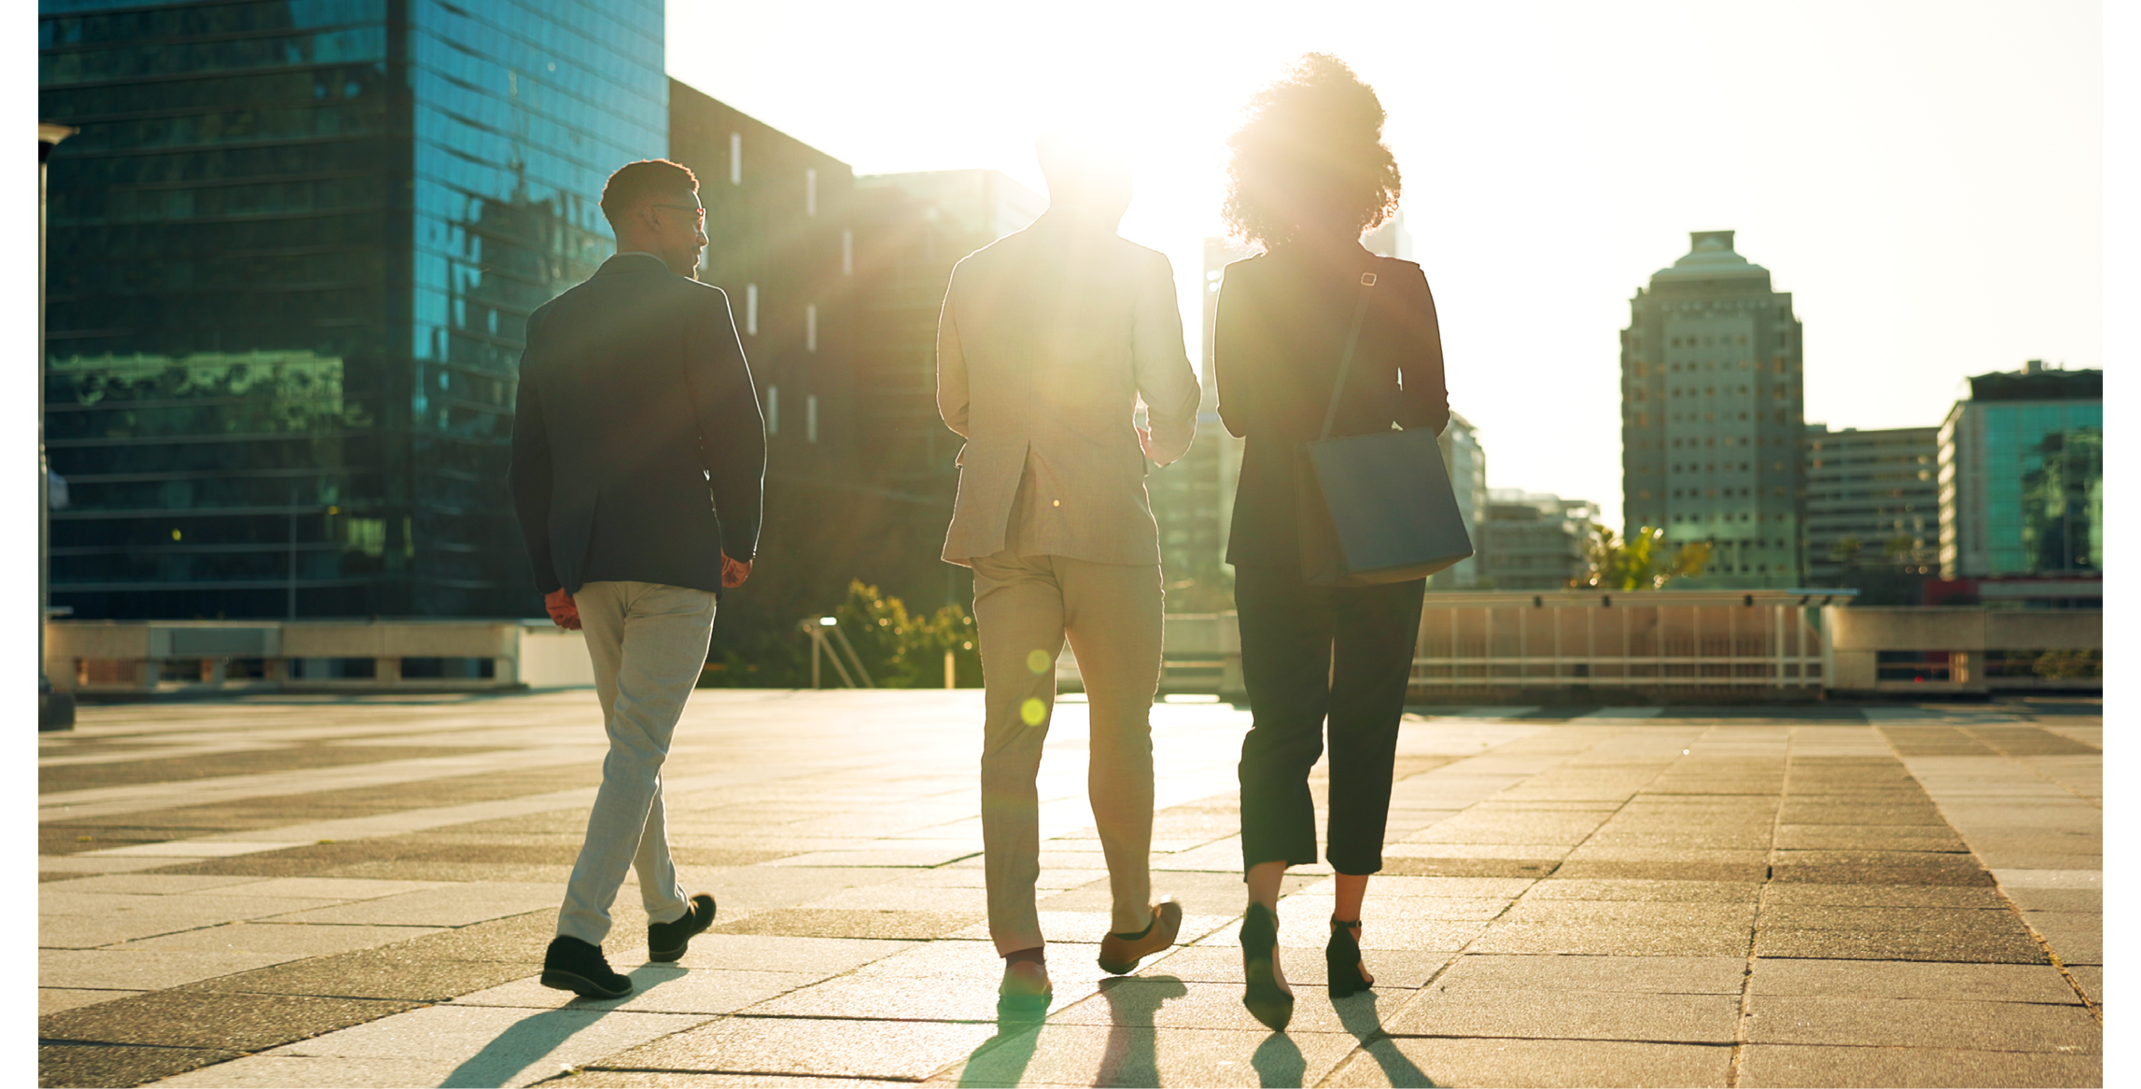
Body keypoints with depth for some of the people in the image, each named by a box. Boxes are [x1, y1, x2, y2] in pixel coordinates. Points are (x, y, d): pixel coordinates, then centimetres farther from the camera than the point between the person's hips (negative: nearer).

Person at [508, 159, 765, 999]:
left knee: (633, 738, 20)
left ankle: (667, 912, 34)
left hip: (588, 563, 6)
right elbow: (739, 433, -11)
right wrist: (739, 540, 4)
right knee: (639, 749, -4)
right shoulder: (695, 307, -5)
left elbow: (529, 460, 10)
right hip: (676, 557, -6)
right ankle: (578, 937, -13)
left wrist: (551, 577, 14)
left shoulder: (552, 321, 11)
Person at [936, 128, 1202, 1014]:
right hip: (1106, 519, -3)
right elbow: (1172, 399, -6)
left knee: (1011, 736, 2)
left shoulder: (974, 274, 9)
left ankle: (1019, 948, -8)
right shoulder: (1138, 269, -2)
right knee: (1122, 728, 13)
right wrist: (1162, 443, 17)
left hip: (999, 527, 3)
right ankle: (1131, 922, 28)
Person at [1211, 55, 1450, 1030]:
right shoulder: (1401, 285, -2)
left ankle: (1264, 913, -22)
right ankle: (1346, 938, 12)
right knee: (1364, 728, 10)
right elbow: (1429, 412, -2)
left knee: (1280, 724, 1)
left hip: (1276, 534, 1)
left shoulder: (1244, 289, 0)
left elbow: (1240, 414, 3)